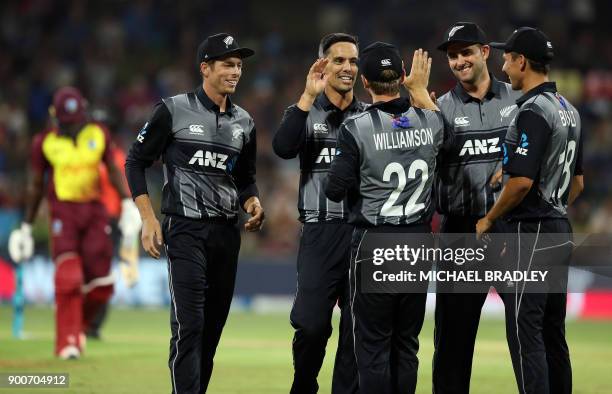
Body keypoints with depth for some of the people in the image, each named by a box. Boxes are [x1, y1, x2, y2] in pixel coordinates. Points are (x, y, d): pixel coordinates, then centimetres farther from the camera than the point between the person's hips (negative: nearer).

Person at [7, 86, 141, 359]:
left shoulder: (99, 134, 4)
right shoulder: (45, 142, -1)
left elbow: (113, 170, 10)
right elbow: (36, 186, 7)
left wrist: (127, 203, -2)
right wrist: (26, 226, 10)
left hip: (95, 209, 3)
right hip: (63, 211, -3)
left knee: (101, 283, -1)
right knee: (68, 278, -15)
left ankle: (78, 324, 27)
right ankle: (67, 343, -9)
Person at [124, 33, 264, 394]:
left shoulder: (244, 123, 12)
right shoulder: (174, 110, -4)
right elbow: (136, 161, 0)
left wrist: (252, 203, -2)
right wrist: (149, 219, -9)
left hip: (227, 232, 6)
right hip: (185, 230, -6)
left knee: (214, 325, 7)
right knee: (190, 323, -15)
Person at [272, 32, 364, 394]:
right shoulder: (305, 112, 6)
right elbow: (284, 148, -15)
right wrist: (309, 96, -18)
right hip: (320, 232, -2)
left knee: (358, 327, 2)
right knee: (312, 324, -9)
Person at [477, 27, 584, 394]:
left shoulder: (533, 111, -16)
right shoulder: (569, 110, 13)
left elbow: (522, 181, -22)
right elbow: (577, 182, 18)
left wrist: (489, 219, -8)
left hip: (532, 234, -9)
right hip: (561, 231, 9)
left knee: (525, 331, -8)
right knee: (553, 331, 11)